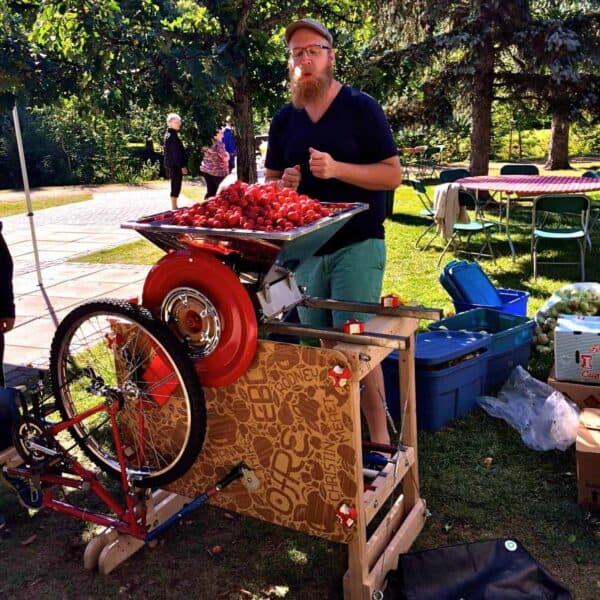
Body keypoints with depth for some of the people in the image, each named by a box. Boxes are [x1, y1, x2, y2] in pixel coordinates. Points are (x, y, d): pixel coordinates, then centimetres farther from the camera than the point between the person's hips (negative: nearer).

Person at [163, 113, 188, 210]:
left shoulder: (169, 134, 15)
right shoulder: (172, 136, -17)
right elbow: (176, 153, -21)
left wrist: (181, 165, 19)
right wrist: (182, 166, -19)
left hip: (172, 165, 10)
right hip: (175, 165, -10)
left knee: (175, 186, 16)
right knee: (176, 187, -5)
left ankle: (174, 207, 22)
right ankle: (174, 208, 0)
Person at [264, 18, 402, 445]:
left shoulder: (361, 108, -3)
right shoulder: (284, 120, 11)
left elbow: (393, 174, -7)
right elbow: (270, 182, 17)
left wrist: (337, 169, -22)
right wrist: (283, 184, -8)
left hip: (357, 244, -5)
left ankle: (379, 436, 6)